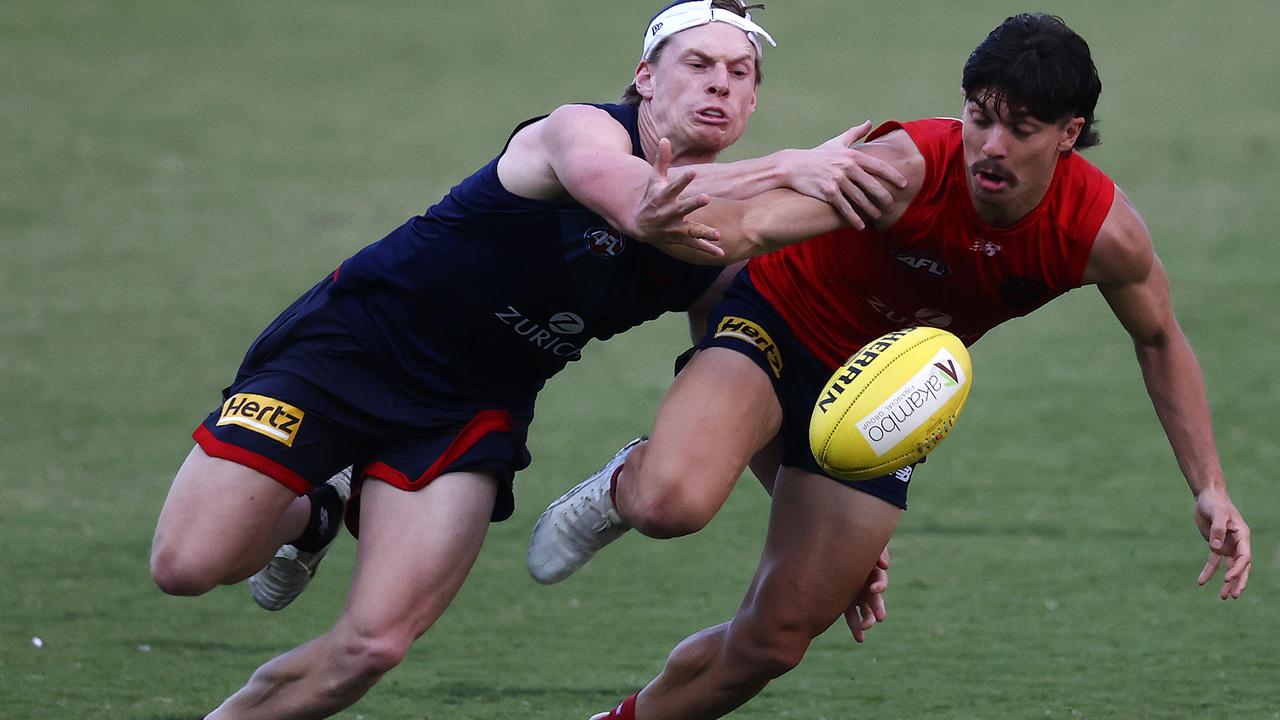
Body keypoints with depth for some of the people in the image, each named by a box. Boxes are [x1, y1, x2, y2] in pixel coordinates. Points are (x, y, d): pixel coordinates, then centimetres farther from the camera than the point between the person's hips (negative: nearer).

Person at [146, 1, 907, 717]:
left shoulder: (722, 249, -2)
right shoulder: (581, 131, -21)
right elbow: (641, 204, -45)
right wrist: (789, 170, -53)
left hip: (468, 414, 5)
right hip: (351, 342, -5)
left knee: (376, 643, -14)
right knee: (188, 565, -12)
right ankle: (313, 515, 20)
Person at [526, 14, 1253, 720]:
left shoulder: (1105, 231, -20)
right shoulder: (906, 168, -34)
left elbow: (1160, 341, 2)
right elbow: (754, 221, -48)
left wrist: (1211, 488, -1)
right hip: (778, 325, -4)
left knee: (776, 640, 2)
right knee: (674, 501, -35)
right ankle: (623, 485, 4)